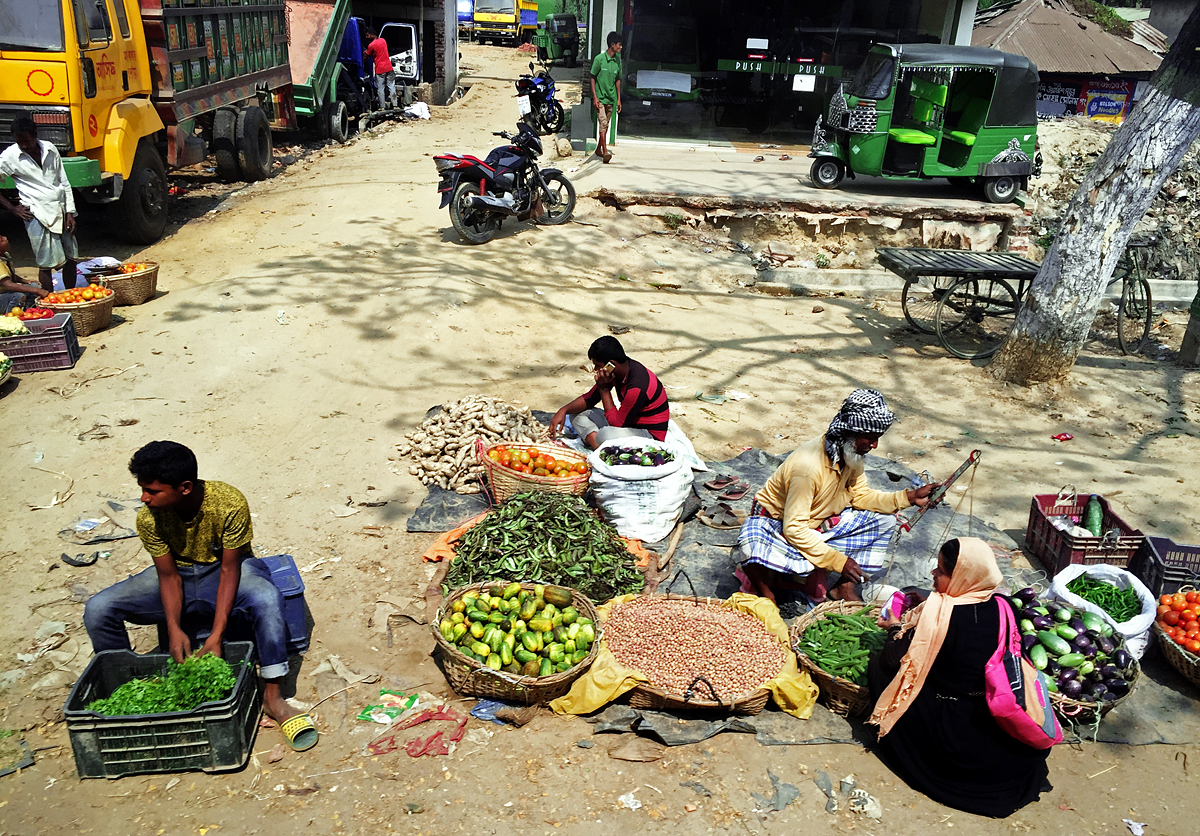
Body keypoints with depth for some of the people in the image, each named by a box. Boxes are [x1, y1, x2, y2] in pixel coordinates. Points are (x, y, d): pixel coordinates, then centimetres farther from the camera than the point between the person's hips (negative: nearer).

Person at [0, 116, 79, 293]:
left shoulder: (50, 150, 7)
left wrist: (70, 212, 7)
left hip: (61, 211, 5)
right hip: (38, 215, -5)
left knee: (70, 258, 8)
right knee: (46, 264, -7)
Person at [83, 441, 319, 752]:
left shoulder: (229, 503, -29)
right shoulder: (149, 518, -17)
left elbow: (229, 569, -23)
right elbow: (168, 576, -11)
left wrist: (216, 635, -28)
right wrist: (173, 628, -27)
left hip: (226, 569, -4)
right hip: (179, 573, 4)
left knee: (267, 599, -38)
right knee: (97, 610, -15)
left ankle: (272, 697, -26)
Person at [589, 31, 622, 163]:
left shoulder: (617, 60, 6)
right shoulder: (599, 59, -9)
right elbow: (593, 78, -4)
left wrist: (619, 99, 12)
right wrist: (595, 97, -11)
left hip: (611, 99, 5)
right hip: (600, 97, -5)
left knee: (606, 125, 11)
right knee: (603, 124, -14)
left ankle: (599, 149, 25)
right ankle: (605, 152, -19)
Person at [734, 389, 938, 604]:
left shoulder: (851, 455, -10)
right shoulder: (809, 466, -34)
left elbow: (860, 495, 3)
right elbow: (794, 529, -32)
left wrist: (908, 497, -10)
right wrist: (839, 561, -32)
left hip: (820, 522, 8)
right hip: (776, 523, -8)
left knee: (884, 519, -3)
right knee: (751, 549, -42)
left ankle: (844, 587, -2)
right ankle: (760, 581, -7)